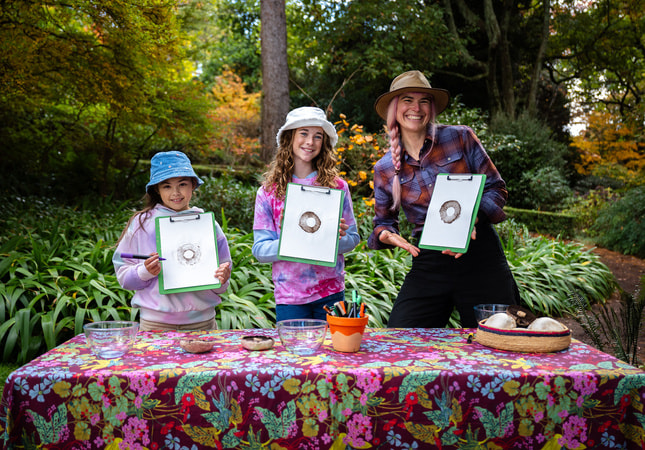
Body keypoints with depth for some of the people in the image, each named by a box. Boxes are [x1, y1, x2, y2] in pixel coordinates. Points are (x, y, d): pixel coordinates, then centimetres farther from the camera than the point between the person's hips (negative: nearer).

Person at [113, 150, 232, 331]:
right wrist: (144, 271, -17)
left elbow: (219, 287, 10)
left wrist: (222, 279, -13)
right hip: (156, 323, -1)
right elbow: (123, 276, 2)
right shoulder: (141, 223, 1)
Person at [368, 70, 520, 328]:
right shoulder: (385, 169, 7)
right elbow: (383, 222, 15)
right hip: (428, 266, 2)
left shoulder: (461, 138, 1)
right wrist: (387, 235, -10)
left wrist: (472, 219, -17)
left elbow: (496, 188, 3)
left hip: (481, 260, -1)